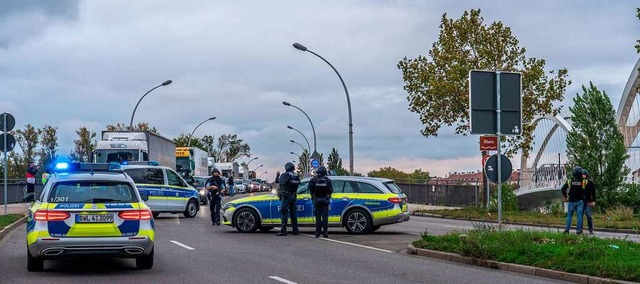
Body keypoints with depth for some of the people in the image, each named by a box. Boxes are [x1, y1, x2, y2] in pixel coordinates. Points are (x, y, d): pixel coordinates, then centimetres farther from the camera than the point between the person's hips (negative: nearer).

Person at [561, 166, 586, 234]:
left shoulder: (569, 181, -1)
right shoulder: (583, 181, -5)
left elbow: (563, 189, 1)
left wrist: (565, 197, 15)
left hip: (571, 201, 1)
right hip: (579, 201, -1)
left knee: (569, 215, 8)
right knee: (579, 216, 2)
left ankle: (567, 229, 3)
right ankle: (578, 230, -1)